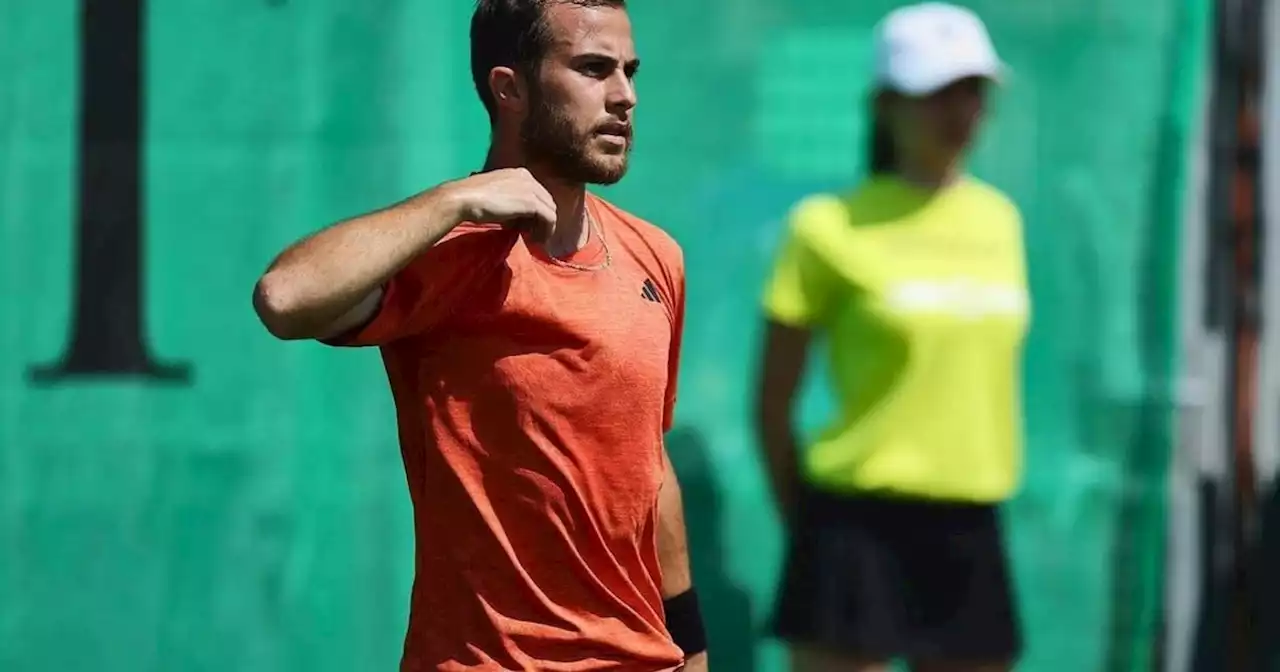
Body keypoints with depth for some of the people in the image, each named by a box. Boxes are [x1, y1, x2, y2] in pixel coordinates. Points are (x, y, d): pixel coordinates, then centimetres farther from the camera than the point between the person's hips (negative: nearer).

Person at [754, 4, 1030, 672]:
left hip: (968, 527, 6)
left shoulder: (998, 220, 11)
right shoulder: (832, 228, -5)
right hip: (858, 522, -6)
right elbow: (774, 403, -1)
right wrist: (807, 528, -2)